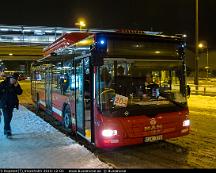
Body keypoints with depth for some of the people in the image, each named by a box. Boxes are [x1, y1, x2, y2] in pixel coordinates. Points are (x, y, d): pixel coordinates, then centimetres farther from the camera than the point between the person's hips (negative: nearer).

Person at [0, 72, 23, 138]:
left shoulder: (16, 85, 3)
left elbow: (20, 93, -2)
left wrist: (16, 87, -15)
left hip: (12, 104, 5)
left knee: (9, 117, 14)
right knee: (6, 117, -11)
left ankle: (5, 130, 30)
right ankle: (8, 131, -13)